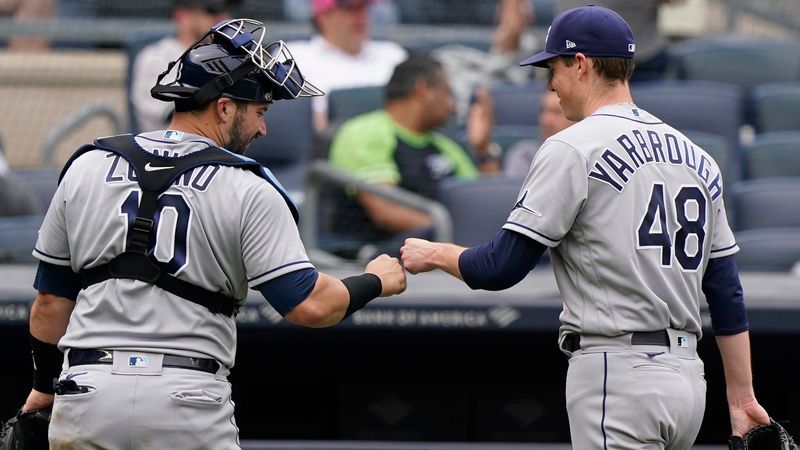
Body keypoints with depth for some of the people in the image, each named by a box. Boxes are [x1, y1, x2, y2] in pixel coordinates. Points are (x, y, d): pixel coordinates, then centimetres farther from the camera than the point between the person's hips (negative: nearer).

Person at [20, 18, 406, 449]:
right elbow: (309, 306, -9)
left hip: (87, 396, 3)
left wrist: (44, 385, 27)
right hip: (190, 399, -3)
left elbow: (50, 300, 13)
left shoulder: (86, 167, 8)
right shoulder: (248, 191, -4)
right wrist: (376, 282, 10)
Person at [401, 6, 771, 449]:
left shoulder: (572, 149, -8)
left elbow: (501, 268, -10)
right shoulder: (698, 158, 15)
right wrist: (742, 397, 17)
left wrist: (433, 254, 9)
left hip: (617, 374, -8)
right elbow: (727, 293, 14)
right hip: (688, 375, 8)